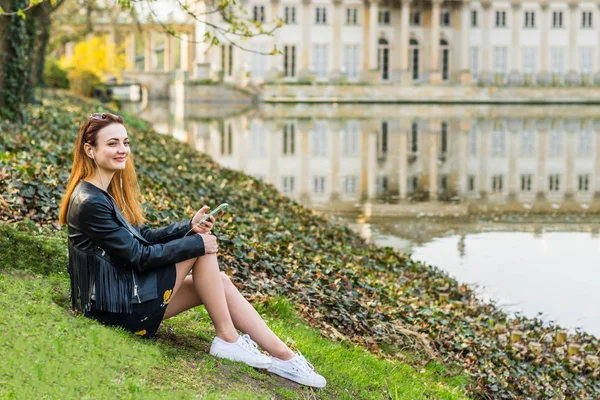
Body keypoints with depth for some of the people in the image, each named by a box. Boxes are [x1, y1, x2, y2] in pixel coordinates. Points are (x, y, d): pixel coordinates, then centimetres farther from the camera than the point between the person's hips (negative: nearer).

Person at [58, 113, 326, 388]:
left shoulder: (107, 191, 11)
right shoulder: (90, 203, -21)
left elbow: (143, 237, 13)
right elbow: (138, 256, -19)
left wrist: (189, 227, -2)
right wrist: (196, 243, -12)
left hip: (125, 293, 10)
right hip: (117, 309, -9)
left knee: (219, 282, 2)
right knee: (200, 247, -10)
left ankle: (283, 356, 3)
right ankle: (228, 340, -3)